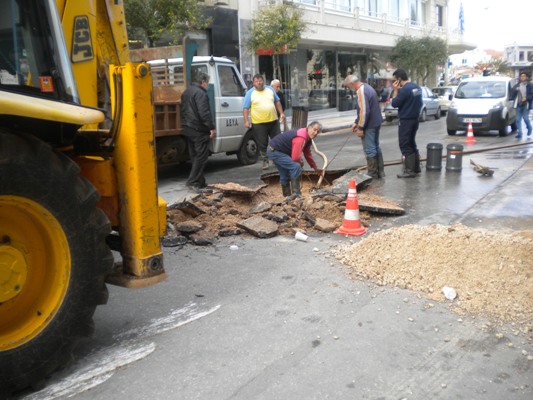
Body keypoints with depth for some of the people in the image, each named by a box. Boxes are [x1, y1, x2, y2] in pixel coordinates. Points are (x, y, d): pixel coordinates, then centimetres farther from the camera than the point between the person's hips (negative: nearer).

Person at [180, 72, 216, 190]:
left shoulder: (186, 92, 17)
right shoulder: (200, 93, -15)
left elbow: (183, 110, 22)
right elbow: (204, 112, -23)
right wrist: (211, 127, -21)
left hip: (188, 128, 10)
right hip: (199, 130, -10)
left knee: (194, 156, 14)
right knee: (201, 156, -5)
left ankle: (199, 181, 19)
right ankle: (193, 182, -7)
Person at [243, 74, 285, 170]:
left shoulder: (270, 89, 10)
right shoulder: (250, 93, -1)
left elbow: (277, 102, 18)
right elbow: (245, 108, -4)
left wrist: (281, 113, 9)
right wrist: (246, 121, -13)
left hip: (273, 121, 3)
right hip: (258, 123, -3)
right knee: (262, 144, 1)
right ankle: (265, 160, 15)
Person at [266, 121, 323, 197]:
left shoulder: (307, 137, 6)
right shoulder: (301, 138, -26)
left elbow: (308, 154, 18)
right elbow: (295, 158, -29)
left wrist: (315, 168, 23)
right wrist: (301, 162, -6)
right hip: (274, 151, -11)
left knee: (285, 176, 19)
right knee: (296, 167, -19)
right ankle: (296, 195, -14)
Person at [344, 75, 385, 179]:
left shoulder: (361, 91, -18)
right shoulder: (367, 87, 14)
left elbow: (364, 111, -24)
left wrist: (360, 127, -18)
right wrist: (356, 122, 19)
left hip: (369, 125, -10)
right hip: (376, 123, 10)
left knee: (369, 150, -1)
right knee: (376, 147, 17)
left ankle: (373, 174, 6)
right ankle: (380, 172, 24)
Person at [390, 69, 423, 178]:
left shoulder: (404, 90, -20)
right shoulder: (417, 87, 9)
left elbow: (394, 103, -17)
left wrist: (395, 90, -9)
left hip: (405, 121, -9)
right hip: (414, 119, 9)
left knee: (405, 146, -4)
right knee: (411, 143, 18)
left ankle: (409, 170, -4)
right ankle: (416, 167, 24)